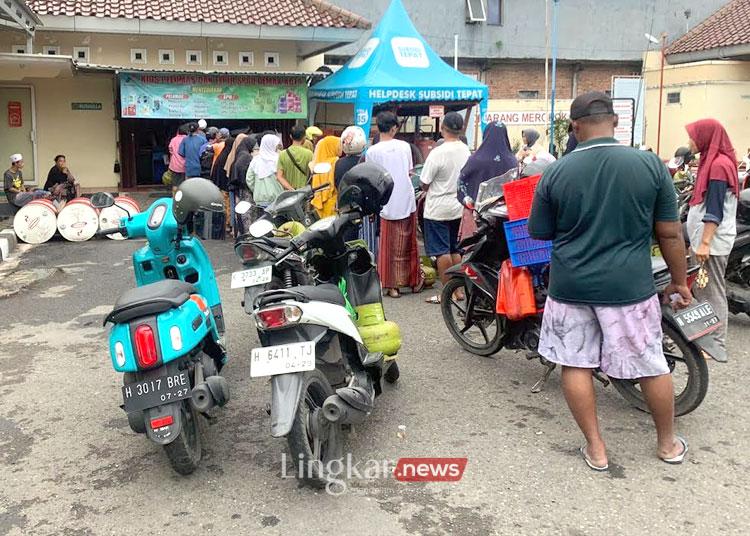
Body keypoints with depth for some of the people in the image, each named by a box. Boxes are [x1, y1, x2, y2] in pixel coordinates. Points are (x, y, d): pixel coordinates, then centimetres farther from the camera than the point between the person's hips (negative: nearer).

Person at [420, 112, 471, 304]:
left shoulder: (437, 153, -20)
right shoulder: (466, 151, -1)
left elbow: (424, 184, -13)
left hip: (438, 209, -6)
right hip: (457, 207, 6)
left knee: (442, 252, 0)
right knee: (454, 250, 15)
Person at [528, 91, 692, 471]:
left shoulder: (556, 173, -5)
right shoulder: (650, 165, -6)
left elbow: (538, 233, 5)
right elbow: (670, 233, -2)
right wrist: (680, 282, 11)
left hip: (571, 287, 0)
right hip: (628, 286, 0)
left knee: (576, 365, 13)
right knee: (651, 366, 15)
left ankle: (595, 448, 20)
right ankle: (668, 444, 32)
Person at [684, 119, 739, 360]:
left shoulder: (719, 164, -15)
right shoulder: (714, 161, 15)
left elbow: (715, 211, -21)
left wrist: (705, 243, -24)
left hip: (712, 241, -10)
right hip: (705, 239, 10)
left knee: (713, 293, -4)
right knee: (701, 291, 15)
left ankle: (717, 346, 1)